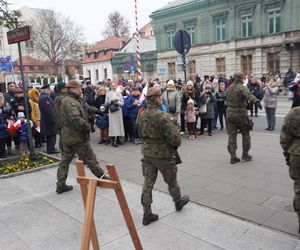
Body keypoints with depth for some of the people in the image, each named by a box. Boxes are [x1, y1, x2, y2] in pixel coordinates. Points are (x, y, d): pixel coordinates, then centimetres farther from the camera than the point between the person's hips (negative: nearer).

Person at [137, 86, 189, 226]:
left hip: (147, 154, 6)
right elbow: (174, 137, -24)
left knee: (148, 183, 10)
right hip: (163, 155, -6)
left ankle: (147, 214, 17)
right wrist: (176, 144, -2)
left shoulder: (141, 116, -1)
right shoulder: (163, 116, -24)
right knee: (171, 180, 18)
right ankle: (178, 202, 43)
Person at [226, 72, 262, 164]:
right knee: (245, 134, 12)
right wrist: (256, 101, -47)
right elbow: (249, 95, -32)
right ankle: (245, 154, 18)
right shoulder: (242, 88, -12)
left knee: (232, 135, 7)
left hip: (229, 113, 6)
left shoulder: (229, 88, 10)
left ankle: (233, 157, 7)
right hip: (240, 113, -6)